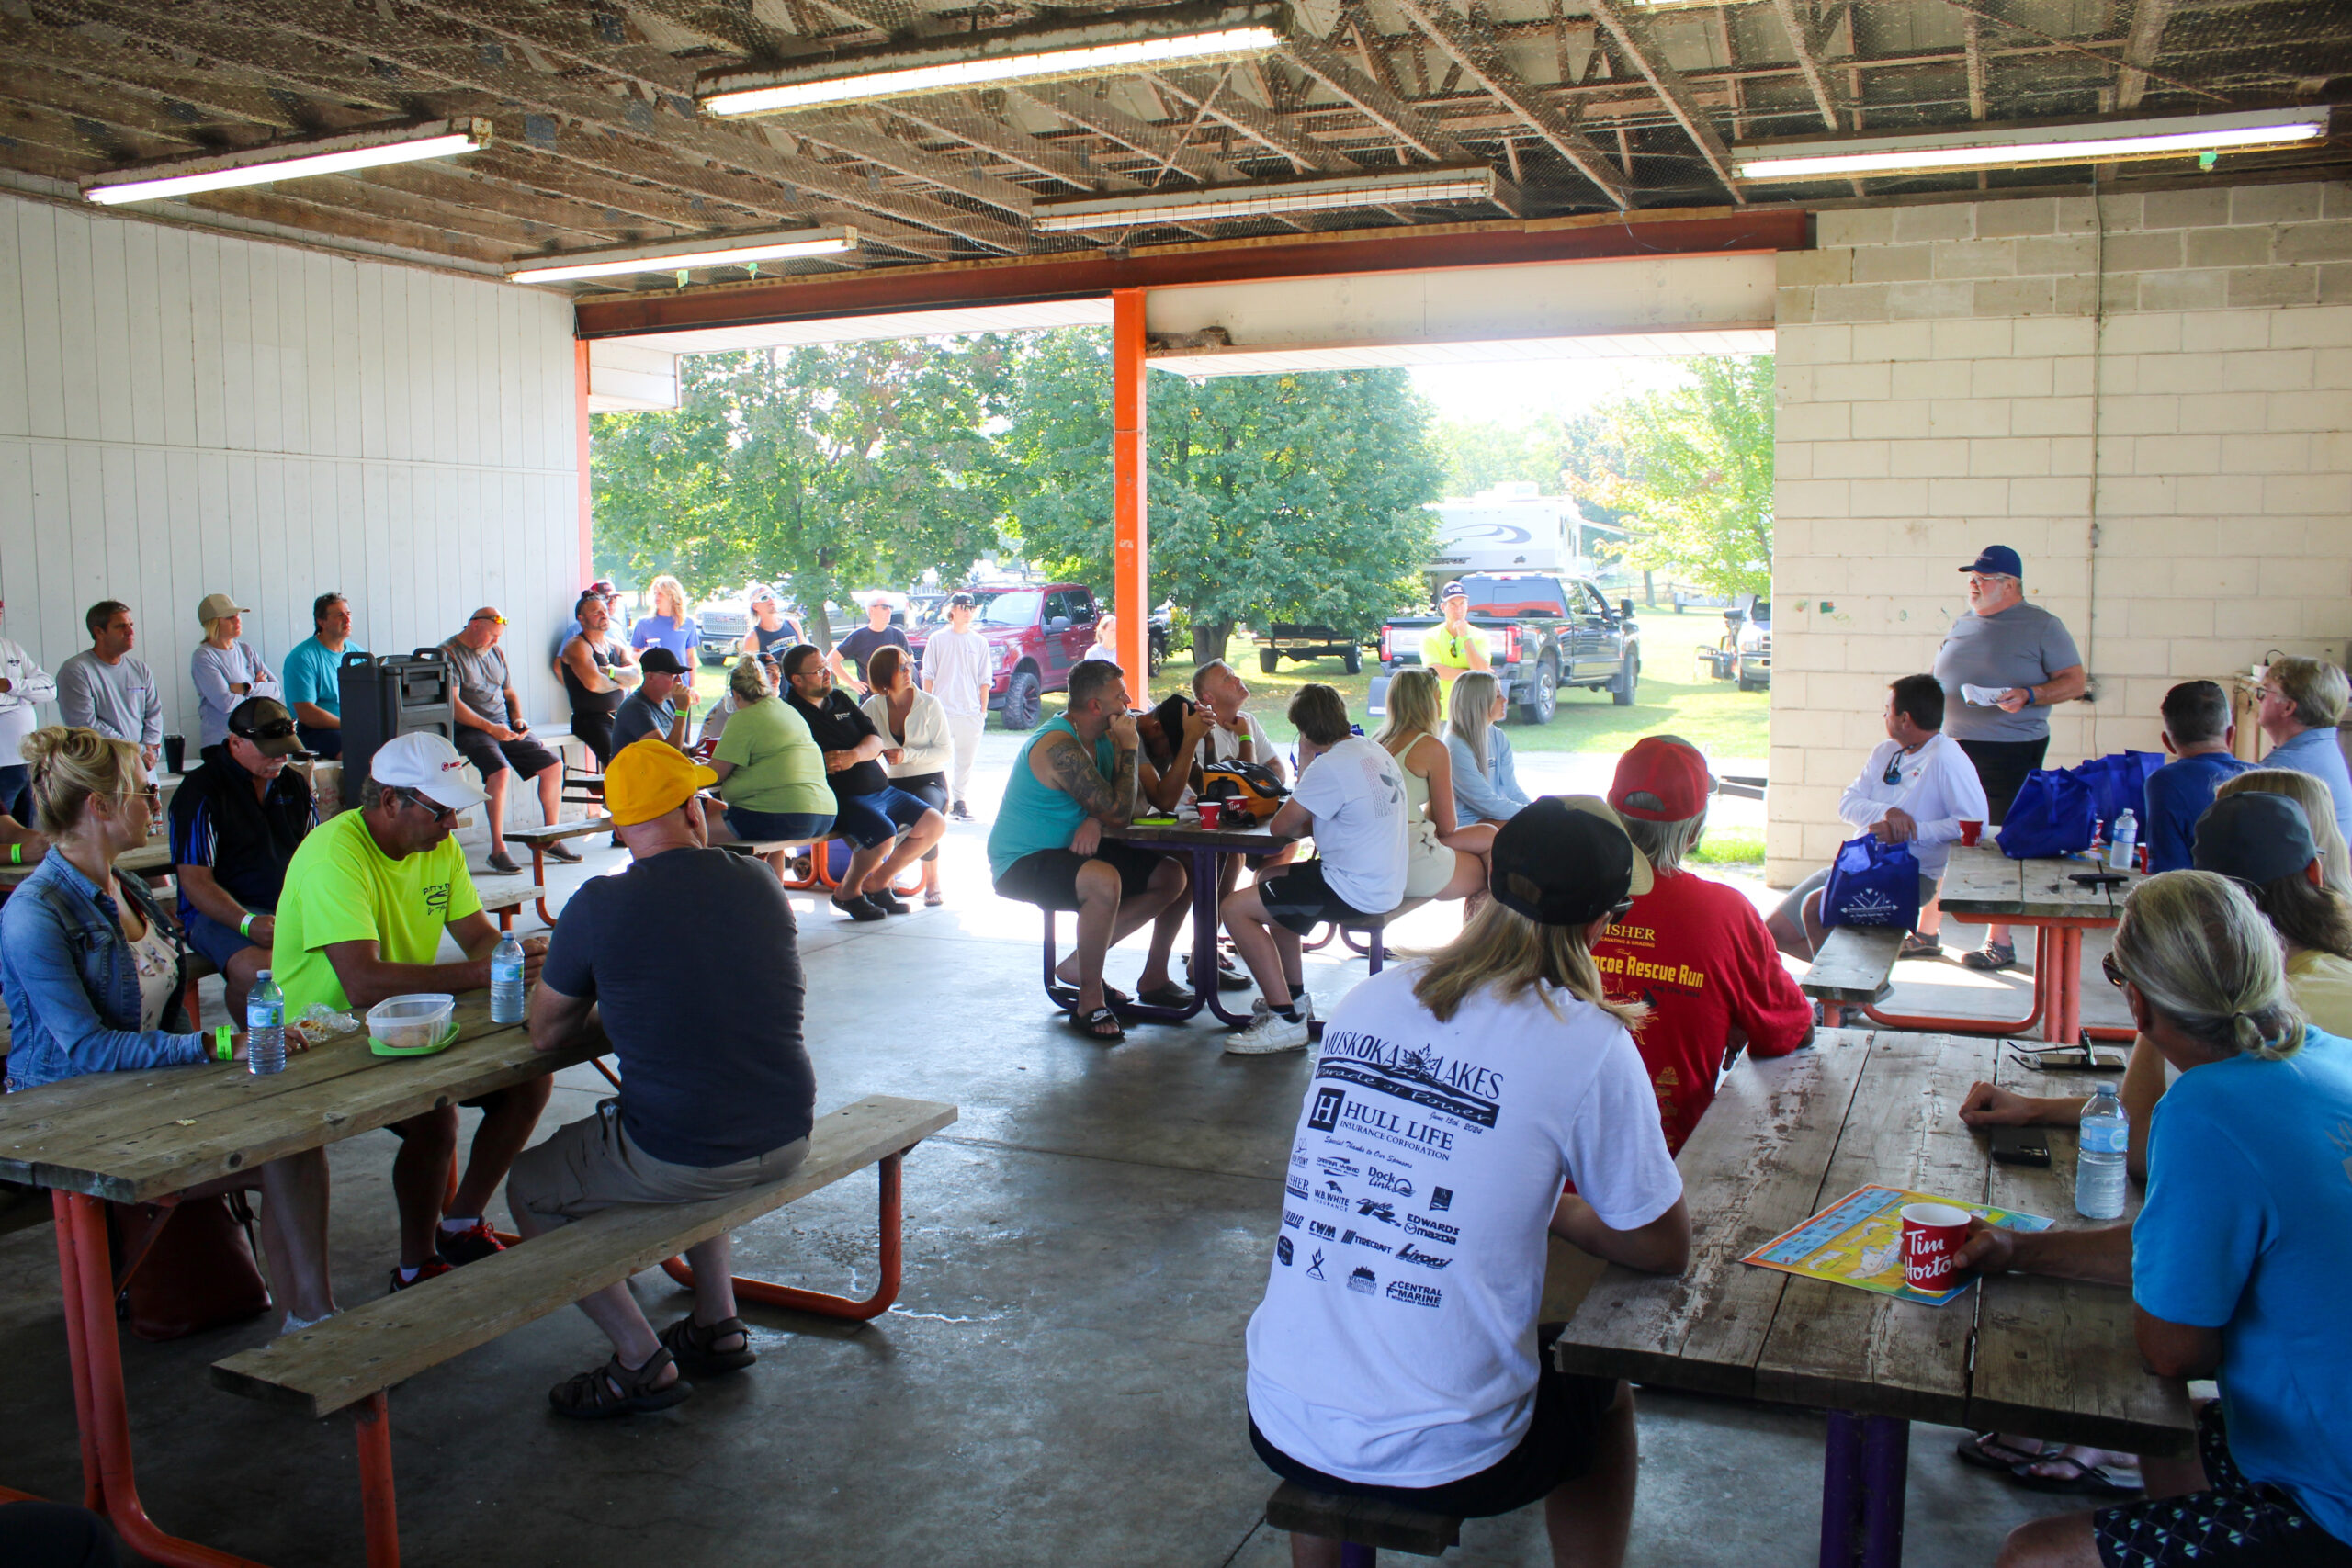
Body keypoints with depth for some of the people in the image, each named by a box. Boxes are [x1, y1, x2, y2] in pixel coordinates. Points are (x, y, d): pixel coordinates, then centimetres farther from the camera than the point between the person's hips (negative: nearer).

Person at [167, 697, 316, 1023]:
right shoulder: (199, 791, -4)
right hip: (224, 911, -5)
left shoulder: (295, 785, 16)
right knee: (257, 969, -36)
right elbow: (195, 881, -10)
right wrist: (247, 923, -25)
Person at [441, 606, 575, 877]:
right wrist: (489, 727, -22)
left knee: (553, 765, -3)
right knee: (500, 771, -32)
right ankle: (497, 850, -26)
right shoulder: (448, 654, -5)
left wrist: (518, 720, 5)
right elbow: (453, 703, -15)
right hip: (470, 730, -8)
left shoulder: (496, 653, 19)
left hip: (504, 727, 8)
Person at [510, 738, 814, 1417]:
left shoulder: (599, 905, -11)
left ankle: (642, 1362, 15)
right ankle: (718, 1324, 33)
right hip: (787, 1143, 6)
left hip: (678, 1162, -5)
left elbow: (545, 1034, 2)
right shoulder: (761, 886, 1)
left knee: (530, 1190, 20)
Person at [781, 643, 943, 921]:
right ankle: (847, 892, -3)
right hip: (843, 798, -9)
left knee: (934, 824, 5)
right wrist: (819, 765, -27)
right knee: (884, 836, -32)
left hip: (881, 790, 9)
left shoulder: (840, 700, 18)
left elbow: (876, 739, 10)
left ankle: (877, 883, 14)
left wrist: (854, 755, -10)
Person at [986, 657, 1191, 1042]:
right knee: (1104, 880, -39)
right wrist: (1129, 747, -16)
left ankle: (1079, 965, 6)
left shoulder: (1103, 738, 7)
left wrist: (1096, 821, -18)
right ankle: (1090, 1000, -20)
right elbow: (1119, 813, -24)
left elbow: (1135, 802, 3)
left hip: (1070, 851, 10)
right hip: (1021, 862, -10)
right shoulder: (1060, 747, -23)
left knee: (1173, 876, 5)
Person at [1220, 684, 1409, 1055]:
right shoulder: (1376, 753, 10)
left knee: (1235, 908, -9)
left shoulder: (1330, 766, -20)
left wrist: (1303, 768, -1)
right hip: (1386, 883, 10)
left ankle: (1286, 1019, -8)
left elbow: (1280, 828, -13)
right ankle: (1295, 995, 32)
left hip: (1355, 892, -10)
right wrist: (1305, 823, 3)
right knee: (1269, 879, 28)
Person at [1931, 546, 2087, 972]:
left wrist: (2029, 695, -20)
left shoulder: (2041, 626, -2)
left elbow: (2076, 682, -4)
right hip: (1951, 747, 6)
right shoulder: (1962, 625, 15)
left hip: (2011, 753, -6)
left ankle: (2000, 942, 7)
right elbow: (1941, 683, 22)